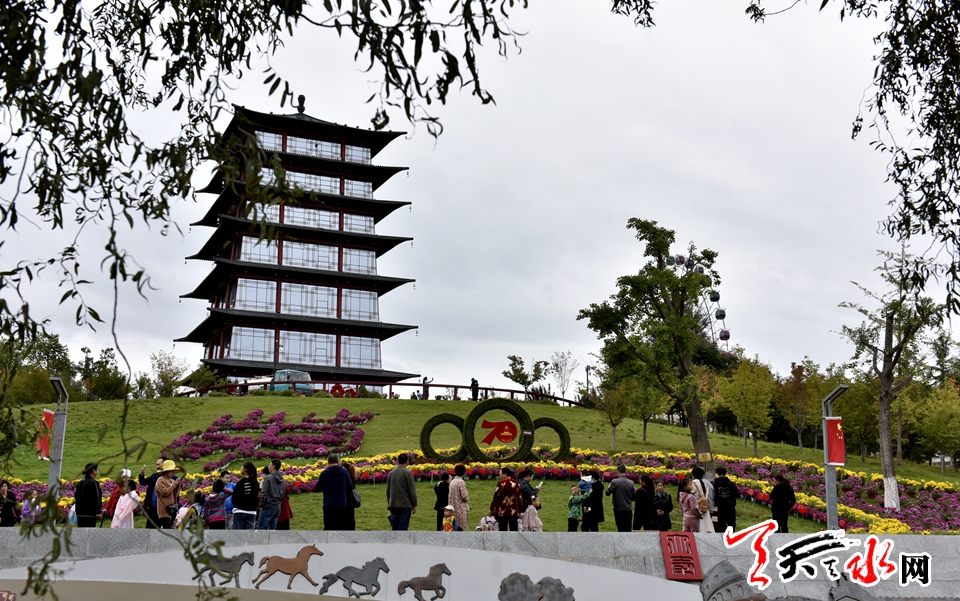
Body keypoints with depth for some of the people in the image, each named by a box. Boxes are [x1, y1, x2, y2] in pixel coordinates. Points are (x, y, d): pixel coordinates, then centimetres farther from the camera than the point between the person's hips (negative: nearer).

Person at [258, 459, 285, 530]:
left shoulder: (268, 478, -12)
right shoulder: (282, 480, 11)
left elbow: (263, 494, -15)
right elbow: (283, 493, 15)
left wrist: (261, 505, -6)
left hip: (268, 507, -7)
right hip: (278, 507, 7)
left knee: (261, 528, -2)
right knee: (272, 528, 10)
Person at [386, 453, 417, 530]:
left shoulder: (391, 473, 9)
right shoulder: (408, 473, -9)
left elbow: (388, 490, 15)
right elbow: (412, 490, -9)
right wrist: (414, 505, -2)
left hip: (393, 505, 5)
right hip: (405, 505, -5)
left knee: (395, 527, 10)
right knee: (403, 527, -5)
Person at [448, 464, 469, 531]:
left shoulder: (452, 482, 8)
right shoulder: (461, 482, -15)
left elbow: (450, 495, 12)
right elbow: (464, 496, -18)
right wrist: (467, 498, 3)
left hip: (453, 507, 8)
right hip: (460, 508, -8)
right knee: (460, 527, -4)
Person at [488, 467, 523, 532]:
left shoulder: (501, 483, -9)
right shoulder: (517, 484, 8)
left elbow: (496, 497, -10)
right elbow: (520, 498, 12)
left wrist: (492, 509, -2)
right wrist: (520, 510, 20)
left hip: (502, 512, -4)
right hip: (514, 512, 4)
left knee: (503, 531, 2)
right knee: (514, 531, 8)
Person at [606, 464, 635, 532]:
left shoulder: (615, 482, -12)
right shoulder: (631, 483, 1)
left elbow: (607, 493, -5)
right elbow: (633, 497, 6)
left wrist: (609, 487, 14)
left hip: (619, 509, -3)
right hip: (628, 509, 3)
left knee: (621, 529, -1)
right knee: (628, 529, 10)